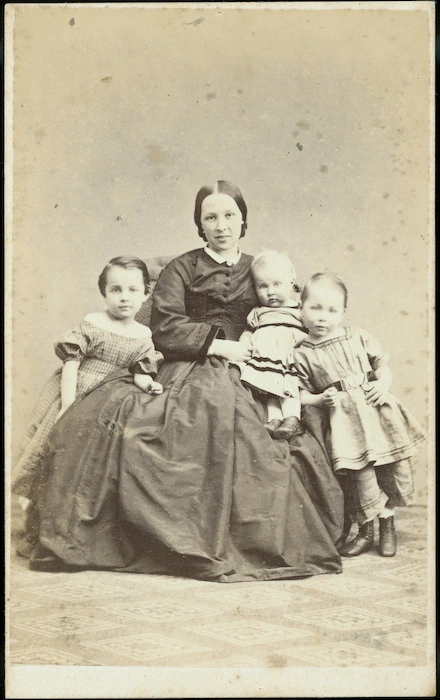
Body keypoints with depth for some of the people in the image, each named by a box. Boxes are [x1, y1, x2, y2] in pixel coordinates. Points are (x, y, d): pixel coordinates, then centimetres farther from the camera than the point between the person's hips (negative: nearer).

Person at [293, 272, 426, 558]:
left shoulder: (359, 338, 6)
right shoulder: (301, 355, 0)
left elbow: (382, 363, 13)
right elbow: (301, 392, 3)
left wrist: (383, 384, -5)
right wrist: (321, 399, -14)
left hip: (378, 410, 3)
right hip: (345, 419, -3)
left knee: (394, 470, 4)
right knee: (361, 473, -8)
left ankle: (388, 521, 27)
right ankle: (366, 530, 13)